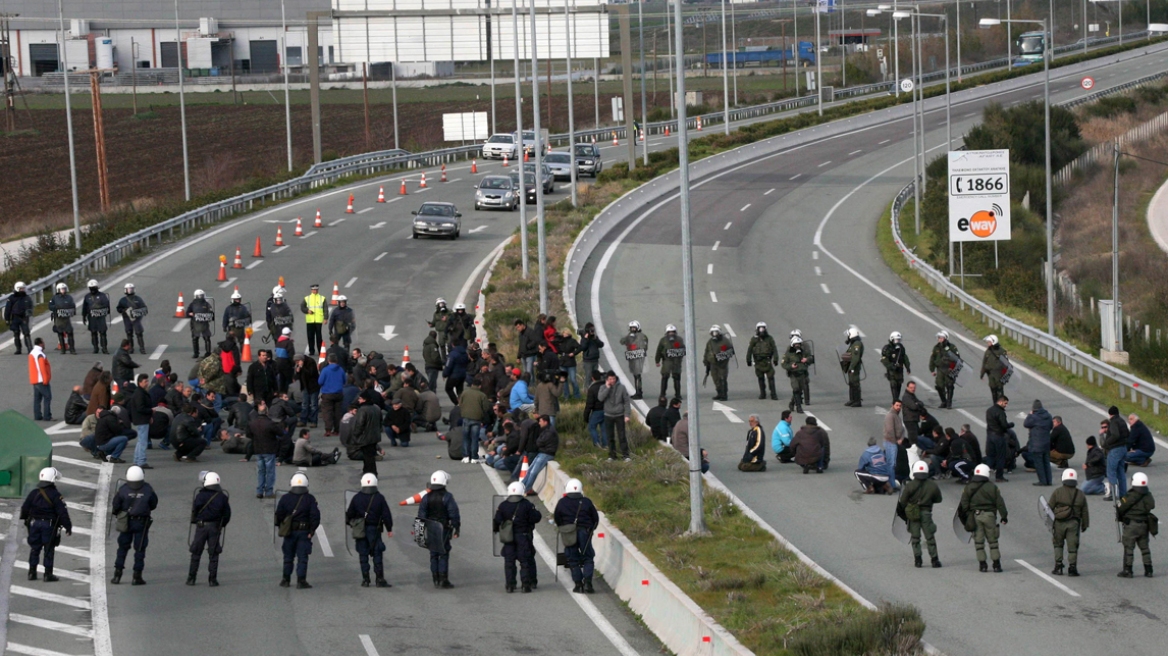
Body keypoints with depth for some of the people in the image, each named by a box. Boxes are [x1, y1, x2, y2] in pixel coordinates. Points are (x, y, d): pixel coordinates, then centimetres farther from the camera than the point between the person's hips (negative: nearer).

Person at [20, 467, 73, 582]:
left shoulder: (33, 493, 1)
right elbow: (62, 512, -13)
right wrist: (68, 526, -6)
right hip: (49, 525, -4)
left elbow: (24, 508, 8)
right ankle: (48, 574, 3)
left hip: (34, 524, 4)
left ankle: (32, 572, 15)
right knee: (49, 550, 3)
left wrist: (25, 519, 26)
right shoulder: (55, 495, -12)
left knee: (34, 549, 13)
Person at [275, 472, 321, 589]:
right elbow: (315, 516, -8)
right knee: (302, 558, 1)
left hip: (289, 532, 1)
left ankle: (286, 580, 18)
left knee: (288, 557, 13)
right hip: (304, 532, -1)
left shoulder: (285, 498, -1)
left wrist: (281, 527, 14)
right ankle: (301, 581, -5)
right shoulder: (310, 499, -4)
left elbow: (279, 515, 0)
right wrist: (312, 530, -2)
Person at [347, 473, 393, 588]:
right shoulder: (379, 498, -5)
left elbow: (350, 514, 5)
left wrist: (350, 523, 25)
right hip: (375, 530, -1)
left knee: (363, 556, 6)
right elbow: (386, 514, -4)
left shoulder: (356, 498, -2)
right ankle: (380, 580, -4)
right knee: (377, 555, 1)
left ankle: (365, 580, 5)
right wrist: (389, 529, 5)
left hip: (360, 530, 1)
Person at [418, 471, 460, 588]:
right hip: (444, 529, -4)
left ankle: (436, 580, 12)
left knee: (433, 554, 10)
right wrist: (456, 529, -4)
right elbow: (454, 514, -10)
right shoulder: (447, 497, -8)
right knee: (444, 554, -2)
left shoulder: (426, 497, 5)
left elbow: (421, 516, 5)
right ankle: (443, 580, -5)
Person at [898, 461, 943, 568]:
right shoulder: (932, 485, -4)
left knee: (915, 537, 9)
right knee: (930, 537, 7)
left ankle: (918, 560, 5)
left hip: (913, 514, -1)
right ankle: (934, 560, 6)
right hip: (926, 513, 1)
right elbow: (938, 499, 8)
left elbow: (902, 502, -6)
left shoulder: (909, 485, -8)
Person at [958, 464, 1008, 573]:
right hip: (989, 515, -1)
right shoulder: (992, 487, 0)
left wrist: (965, 517, 8)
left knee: (978, 541, 6)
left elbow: (964, 504, 1)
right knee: (993, 540, 7)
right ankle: (996, 564, 4)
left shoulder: (968, 488, 4)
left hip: (975, 516, 1)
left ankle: (982, 565, 4)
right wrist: (1004, 516, 5)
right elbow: (1000, 503, -1)